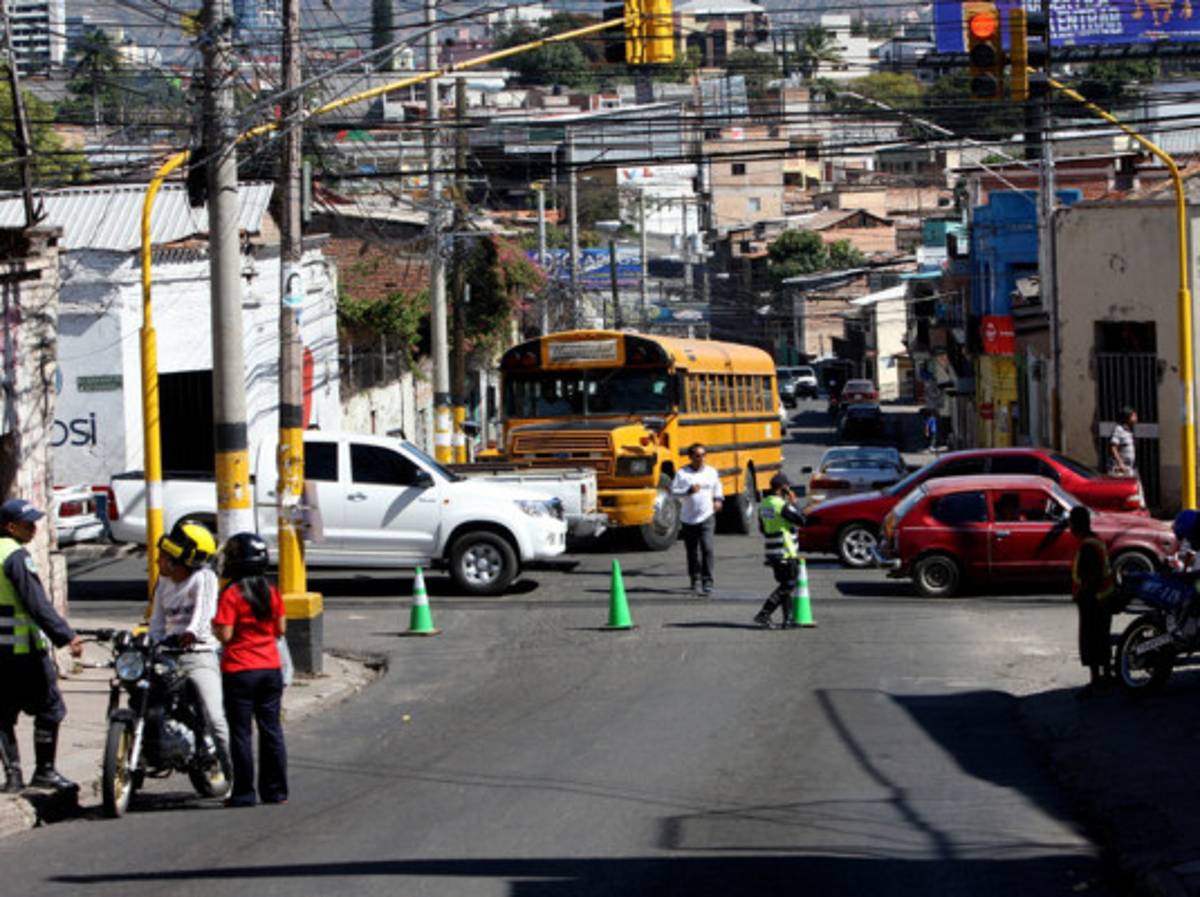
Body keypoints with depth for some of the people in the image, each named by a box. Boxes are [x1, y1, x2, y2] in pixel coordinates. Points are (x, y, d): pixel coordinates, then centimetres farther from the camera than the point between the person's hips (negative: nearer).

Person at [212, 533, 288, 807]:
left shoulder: (231, 595, -13)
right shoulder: (272, 592, 3)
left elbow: (225, 635, -16)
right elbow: (281, 629, 8)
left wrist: (213, 624, 3)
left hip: (240, 671, -5)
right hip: (271, 667, 5)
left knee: (241, 733, 2)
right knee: (271, 730, 11)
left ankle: (244, 794, 3)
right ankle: (276, 792, 14)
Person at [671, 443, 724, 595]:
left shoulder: (711, 472, 7)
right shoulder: (682, 473, -1)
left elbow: (717, 488, 22)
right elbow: (673, 492, -5)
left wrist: (718, 500, 4)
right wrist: (689, 491, -19)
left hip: (707, 517, 0)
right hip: (689, 518, 0)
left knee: (707, 549, -14)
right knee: (692, 551, 9)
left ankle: (707, 582, -11)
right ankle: (695, 580, 27)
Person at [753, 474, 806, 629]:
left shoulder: (764, 505, 10)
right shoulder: (782, 505, -18)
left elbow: (762, 528, 19)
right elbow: (801, 520, -15)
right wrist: (793, 503, -5)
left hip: (772, 551, 9)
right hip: (786, 552, -9)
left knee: (786, 586, 16)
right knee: (787, 586, -2)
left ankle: (788, 619, 15)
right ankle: (764, 614, -10)